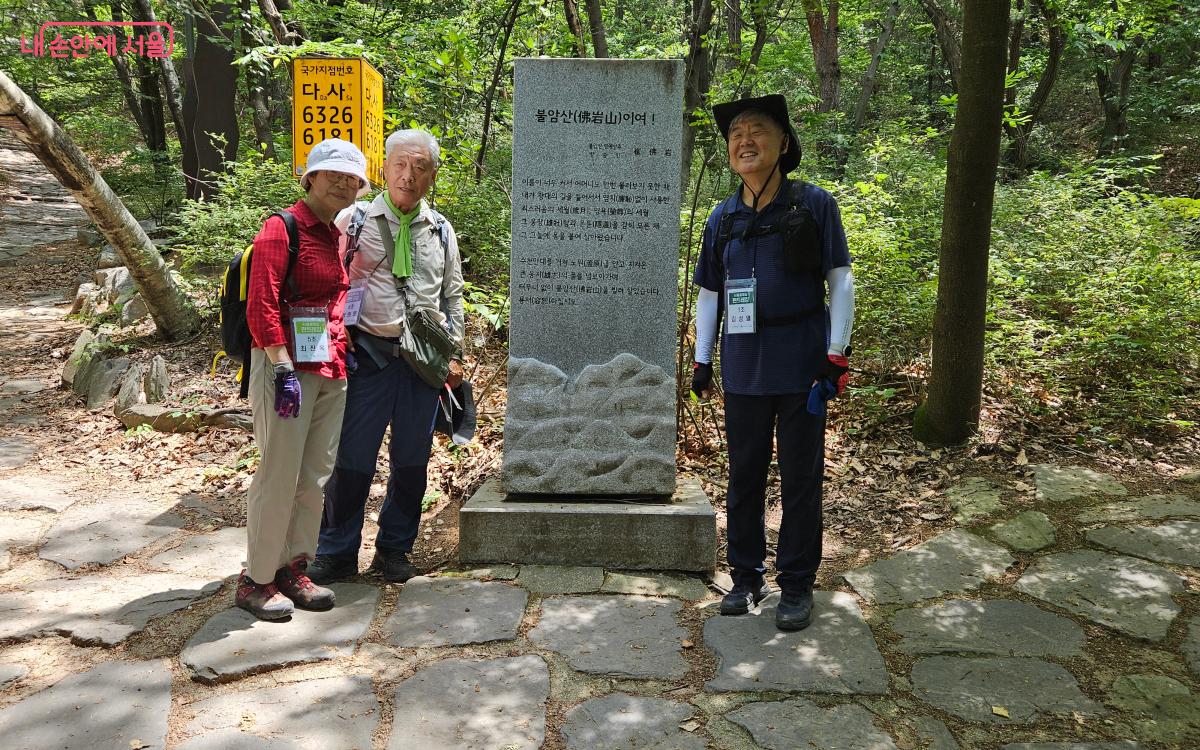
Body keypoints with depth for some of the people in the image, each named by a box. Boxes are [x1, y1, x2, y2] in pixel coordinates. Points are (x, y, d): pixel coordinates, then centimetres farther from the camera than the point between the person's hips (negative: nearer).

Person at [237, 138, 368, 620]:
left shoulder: (337, 237, 16)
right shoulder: (282, 228, -8)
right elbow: (261, 306, -16)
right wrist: (283, 369, -21)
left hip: (332, 371, 8)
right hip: (288, 367, -8)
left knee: (316, 476, 11)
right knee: (280, 476, -2)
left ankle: (292, 569, 24)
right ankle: (256, 580, 12)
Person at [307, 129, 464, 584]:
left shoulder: (441, 230, 12)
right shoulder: (354, 220, 2)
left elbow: (452, 296, 17)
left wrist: (454, 355, 12)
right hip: (369, 354, -3)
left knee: (412, 459, 8)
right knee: (352, 457, -1)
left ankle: (394, 550, 24)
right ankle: (336, 553, 15)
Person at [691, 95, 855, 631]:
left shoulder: (814, 205, -3)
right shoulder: (723, 218, 7)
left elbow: (840, 281, -3)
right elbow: (709, 293, 13)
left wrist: (836, 355, -9)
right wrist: (701, 360, 9)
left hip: (801, 363, -3)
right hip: (743, 364, 4)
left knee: (800, 476, 6)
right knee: (744, 474, 12)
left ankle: (797, 585, 20)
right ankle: (746, 577, 27)